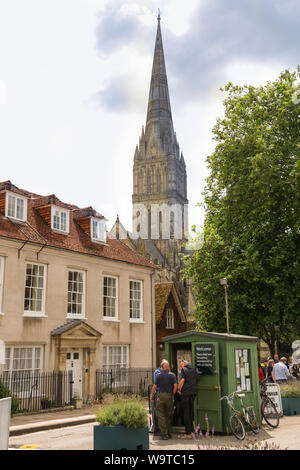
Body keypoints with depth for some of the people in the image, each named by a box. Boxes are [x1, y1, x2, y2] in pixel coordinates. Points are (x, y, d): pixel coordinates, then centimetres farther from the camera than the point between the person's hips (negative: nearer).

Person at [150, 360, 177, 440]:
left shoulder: (158, 375, 1)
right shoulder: (172, 375, 0)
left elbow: (154, 386, -1)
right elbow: (175, 386, -7)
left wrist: (152, 396, 10)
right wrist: (172, 394, 6)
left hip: (160, 395, -1)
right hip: (169, 395, 1)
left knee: (161, 415, 3)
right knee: (169, 415, 14)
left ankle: (163, 434, -1)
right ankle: (168, 432, 19)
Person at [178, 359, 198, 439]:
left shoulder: (183, 369, -5)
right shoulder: (194, 370, 14)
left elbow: (182, 380, -17)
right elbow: (196, 381, 16)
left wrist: (179, 390, -6)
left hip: (185, 393, -6)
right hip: (193, 392, 6)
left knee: (186, 413, -1)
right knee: (191, 412, 15)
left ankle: (188, 433, -1)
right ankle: (191, 429, 18)